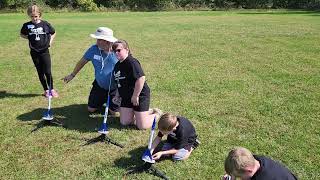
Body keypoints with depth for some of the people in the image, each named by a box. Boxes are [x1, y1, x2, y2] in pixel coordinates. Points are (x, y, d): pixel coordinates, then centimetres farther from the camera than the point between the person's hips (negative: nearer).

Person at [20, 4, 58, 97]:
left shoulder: (45, 24, -6)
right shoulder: (27, 25, -4)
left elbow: (53, 33, 11)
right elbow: (22, 34, 14)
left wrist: (50, 41, -2)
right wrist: (30, 38, 0)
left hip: (45, 51, -1)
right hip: (34, 52, 2)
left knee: (48, 72, -2)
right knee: (40, 73, 9)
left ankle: (52, 89, 16)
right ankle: (46, 90, 21)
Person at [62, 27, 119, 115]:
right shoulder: (94, 49, -12)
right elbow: (82, 61, 2)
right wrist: (72, 75, 7)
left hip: (115, 88, -4)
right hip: (99, 85, 4)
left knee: (113, 112, 1)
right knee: (91, 109, 12)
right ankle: (104, 99, 41)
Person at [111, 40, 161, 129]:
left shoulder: (132, 62, -19)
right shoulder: (117, 65, 9)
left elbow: (141, 78, -28)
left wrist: (135, 96, -22)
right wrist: (117, 95, 13)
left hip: (140, 95, -8)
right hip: (126, 97, 8)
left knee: (142, 126, -6)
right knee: (124, 122, 5)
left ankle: (156, 113, 23)